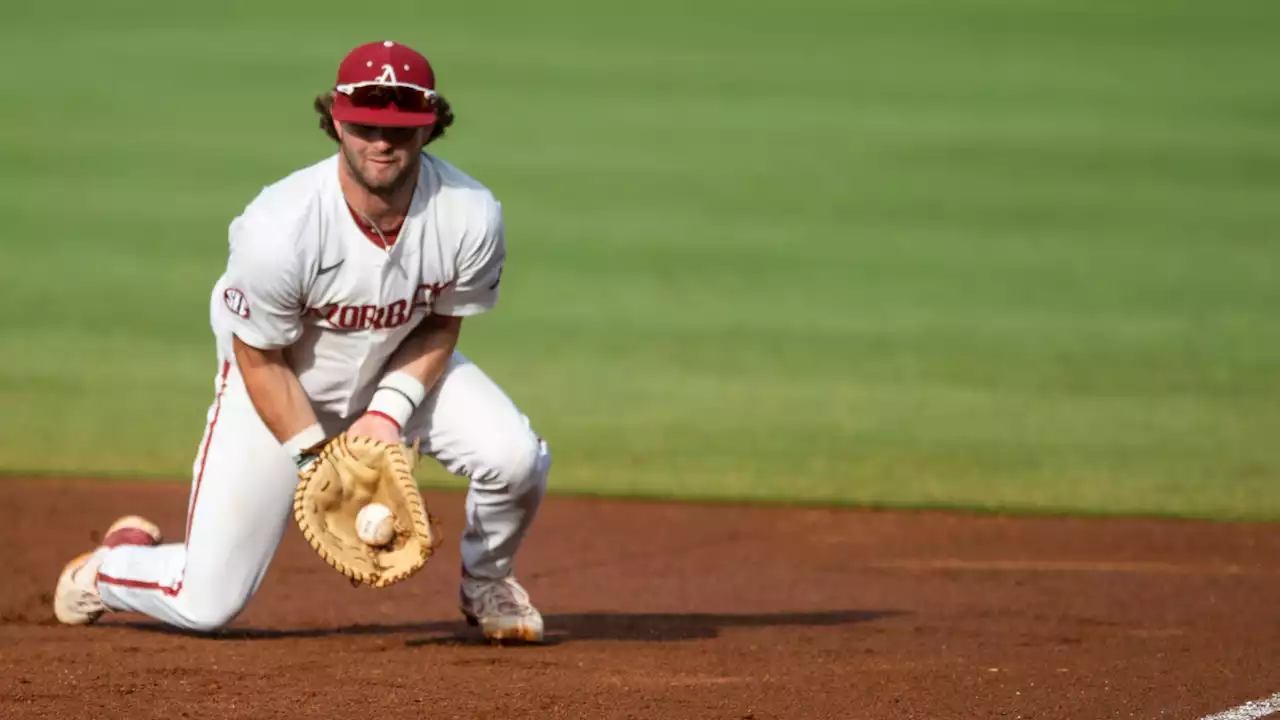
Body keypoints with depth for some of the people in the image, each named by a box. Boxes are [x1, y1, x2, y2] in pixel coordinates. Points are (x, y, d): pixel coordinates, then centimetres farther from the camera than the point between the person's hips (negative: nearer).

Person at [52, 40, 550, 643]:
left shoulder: (470, 216, -26)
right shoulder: (278, 230, -35)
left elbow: (440, 325, -7)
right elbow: (261, 361, -19)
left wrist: (389, 412, -20)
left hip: (401, 369, 3)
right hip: (282, 389, -3)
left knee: (517, 457, -23)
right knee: (205, 604, -7)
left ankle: (485, 583, 12)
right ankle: (113, 562, 31)